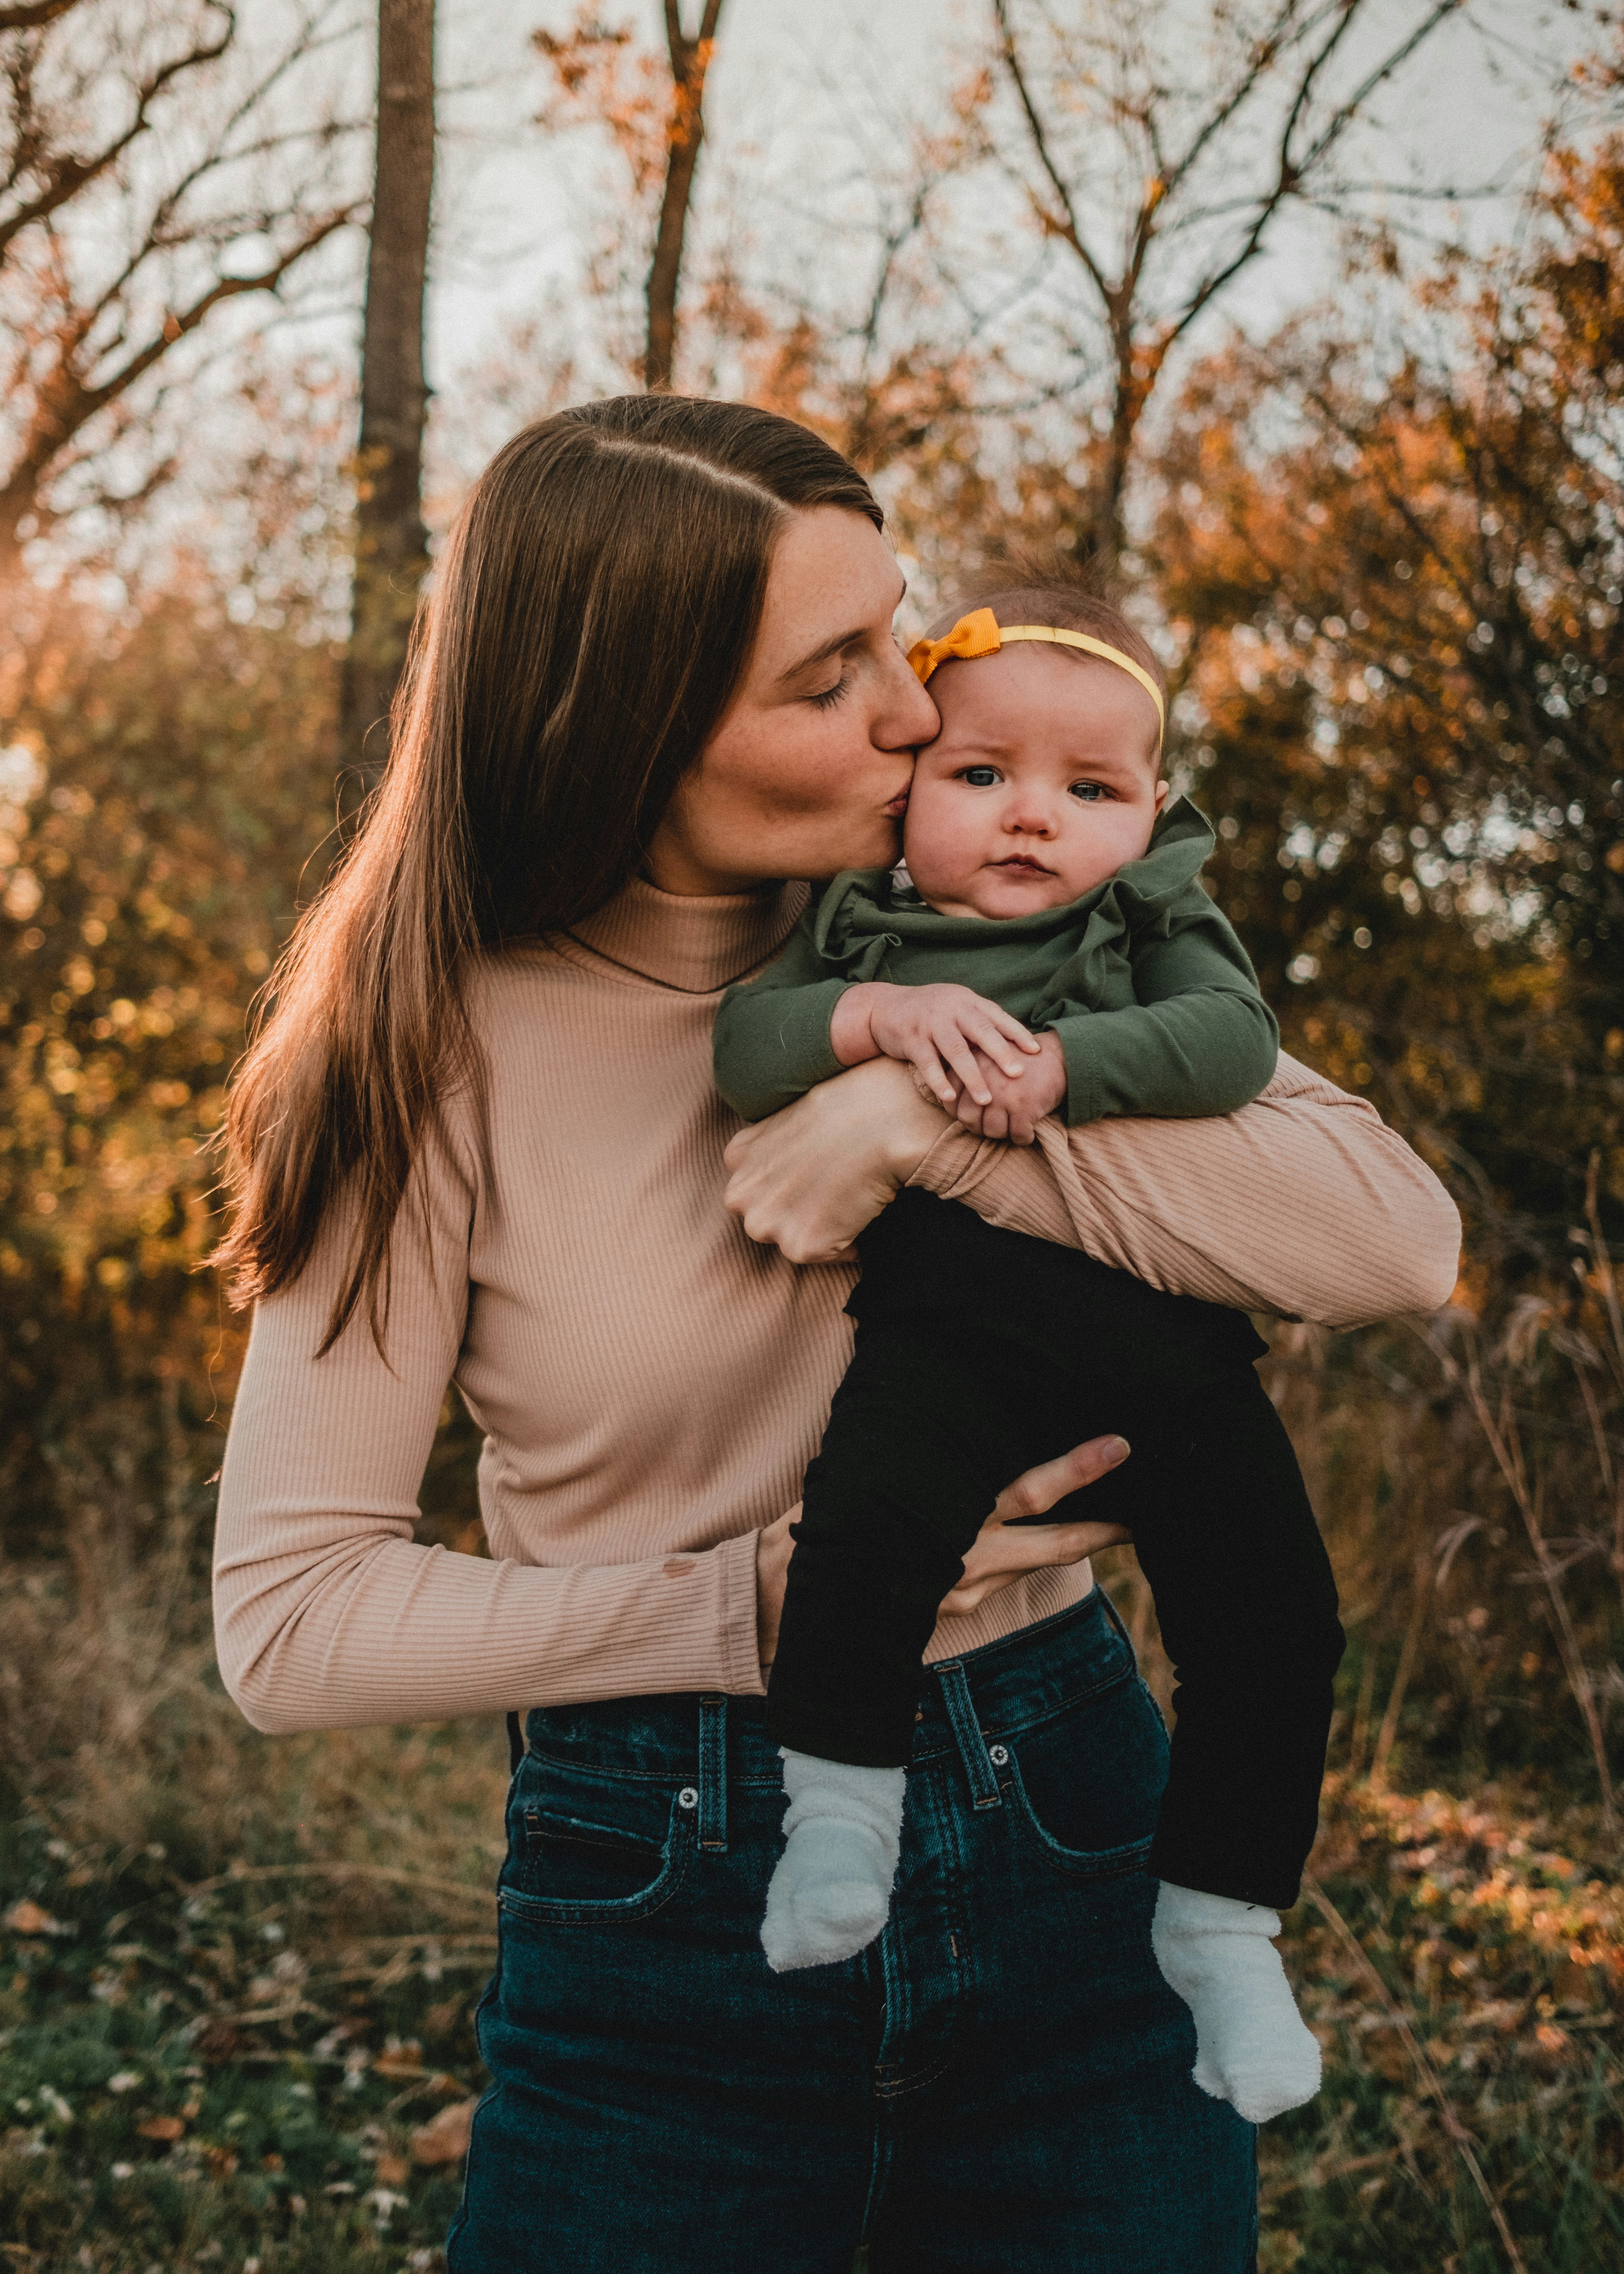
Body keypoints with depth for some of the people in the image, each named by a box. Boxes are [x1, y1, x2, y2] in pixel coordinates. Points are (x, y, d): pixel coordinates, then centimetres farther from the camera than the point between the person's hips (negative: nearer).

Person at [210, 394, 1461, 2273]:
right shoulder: (454, 1055, -9)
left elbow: (1397, 1234, -13)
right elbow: (288, 1617, -9)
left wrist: (935, 1115, -21)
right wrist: (756, 1606, -15)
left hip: (1061, 1847, 3)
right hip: (664, 1902, -2)